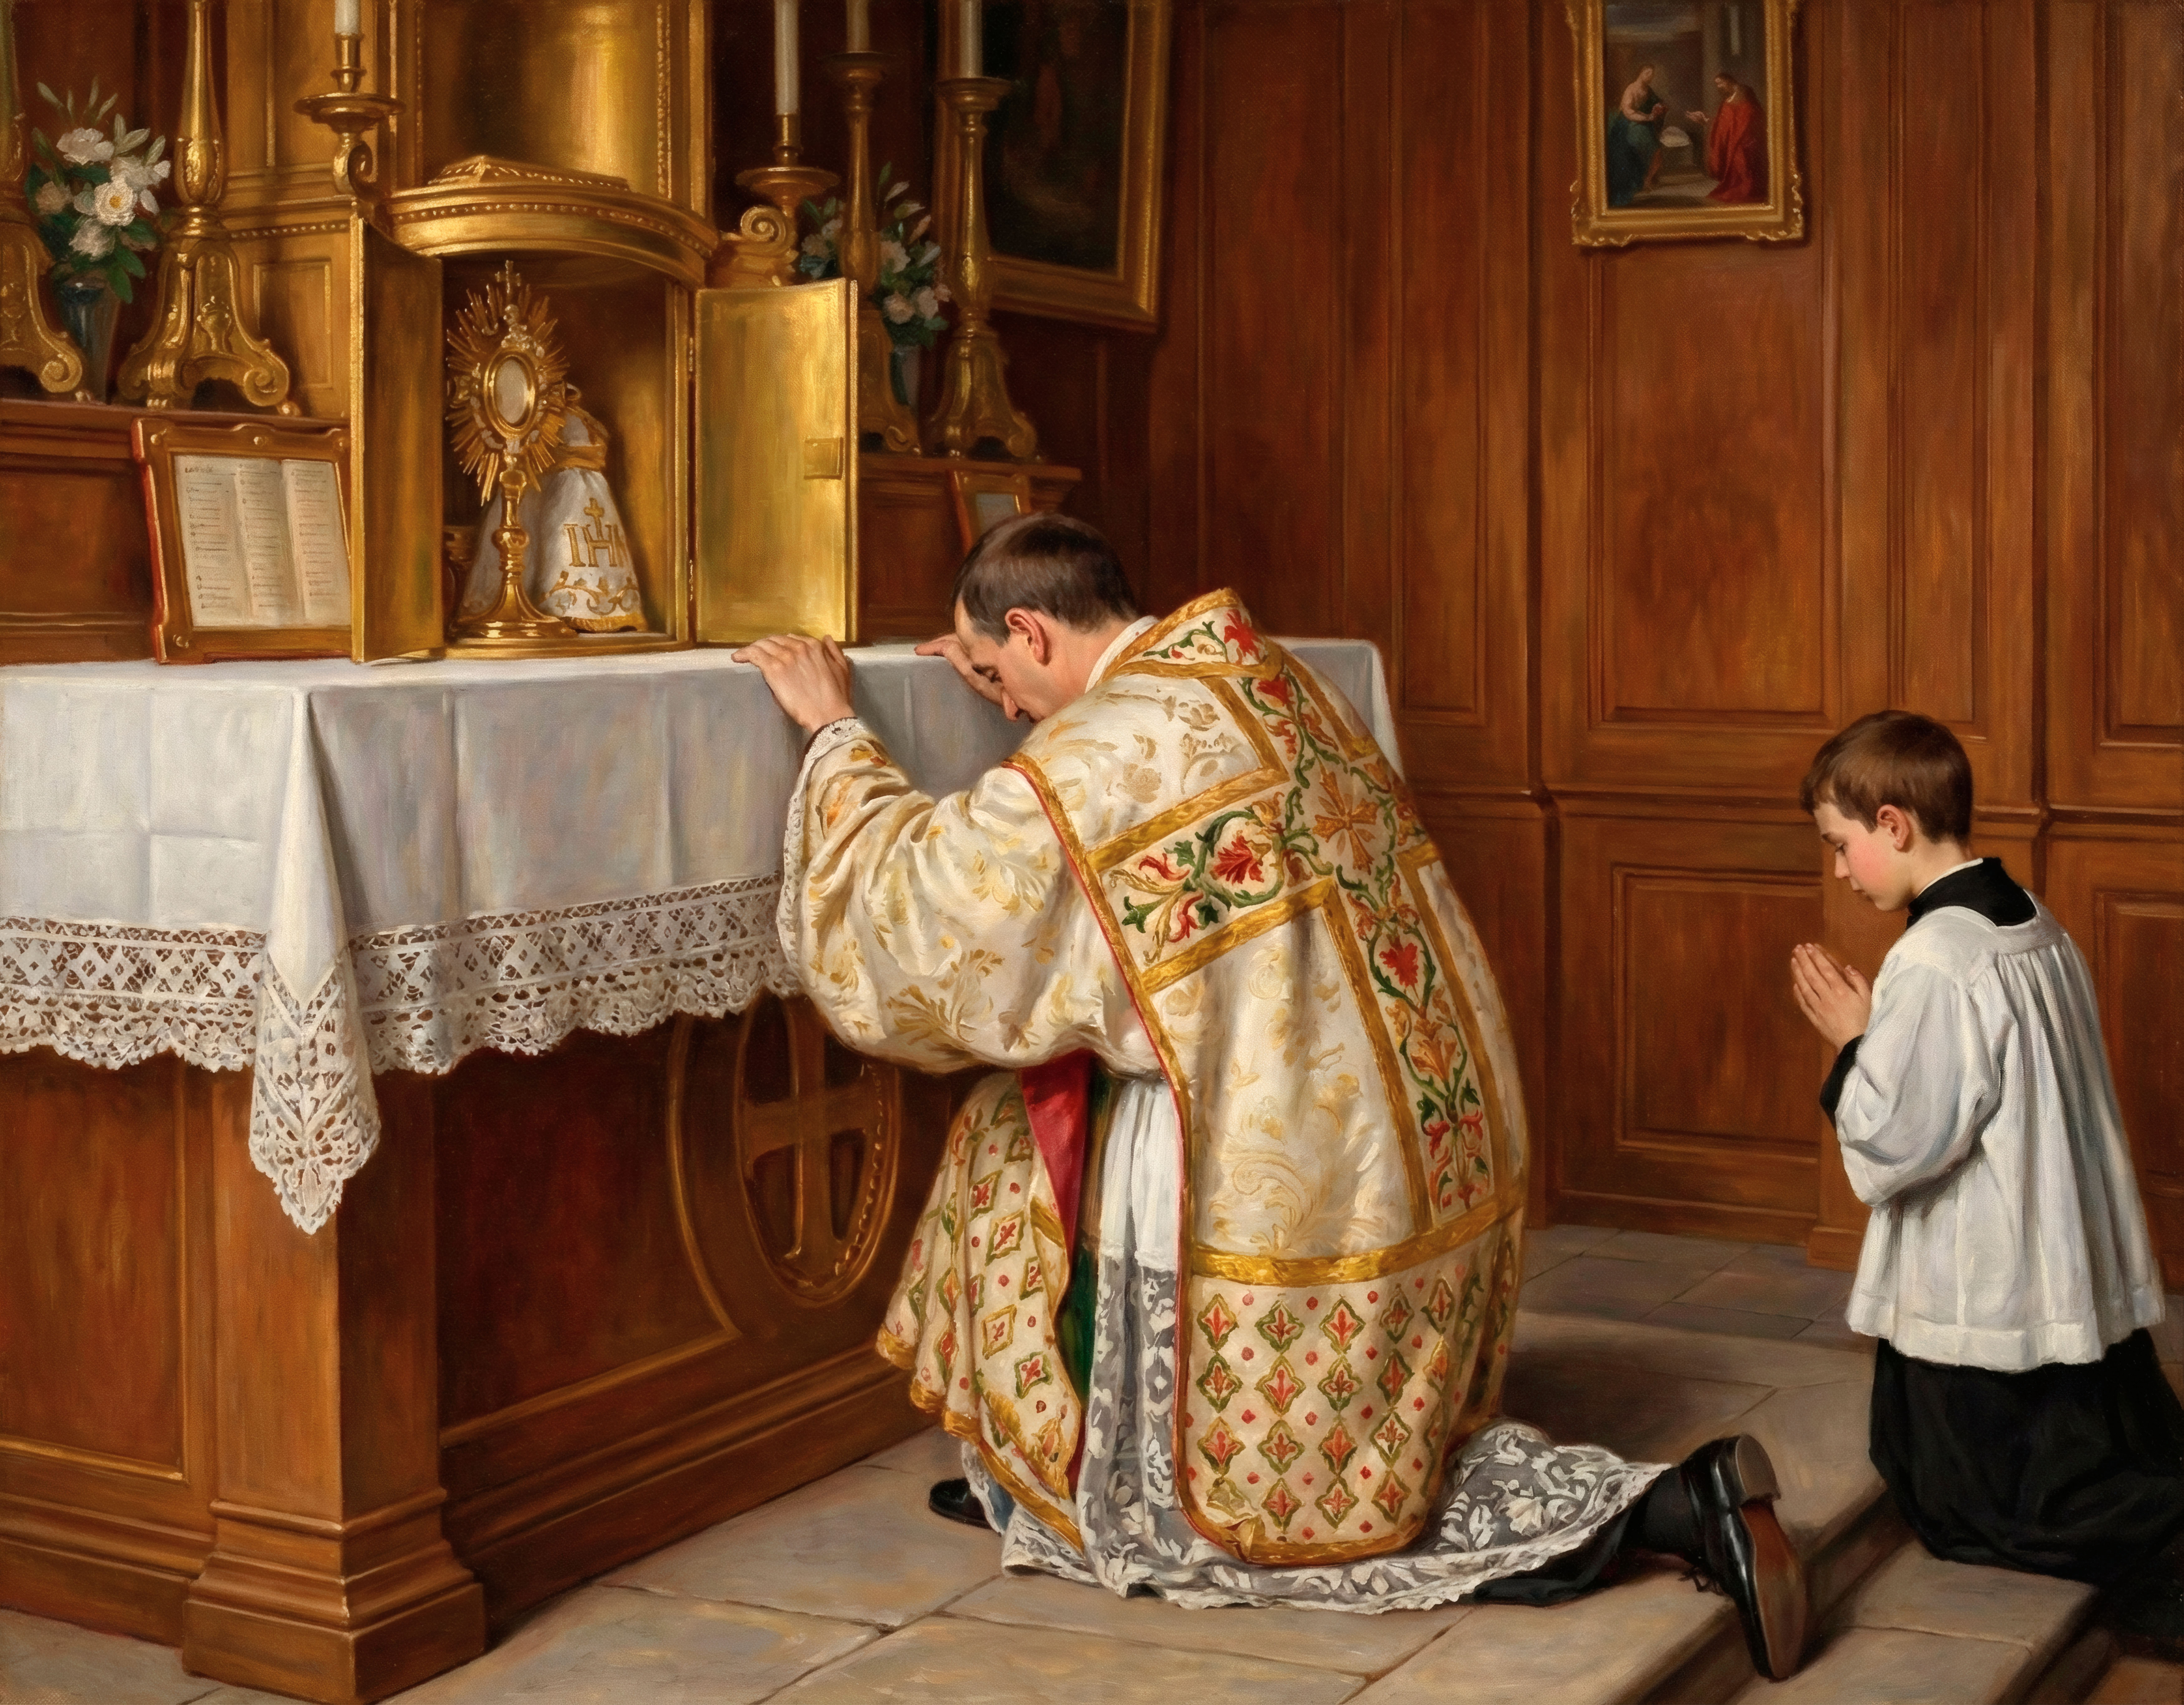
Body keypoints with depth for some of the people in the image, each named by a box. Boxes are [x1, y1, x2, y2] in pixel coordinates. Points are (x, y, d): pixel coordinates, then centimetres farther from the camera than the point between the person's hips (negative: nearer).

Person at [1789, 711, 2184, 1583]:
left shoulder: (1934, 964, -22)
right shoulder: (2041, 932, 7)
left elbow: (1891, 1147, -21)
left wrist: (1853, 1043, -7)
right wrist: (1881, 1027, 10)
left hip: (1978, 1309, -9)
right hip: (2084, 1291, 9)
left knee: (1975, 1525, 5)